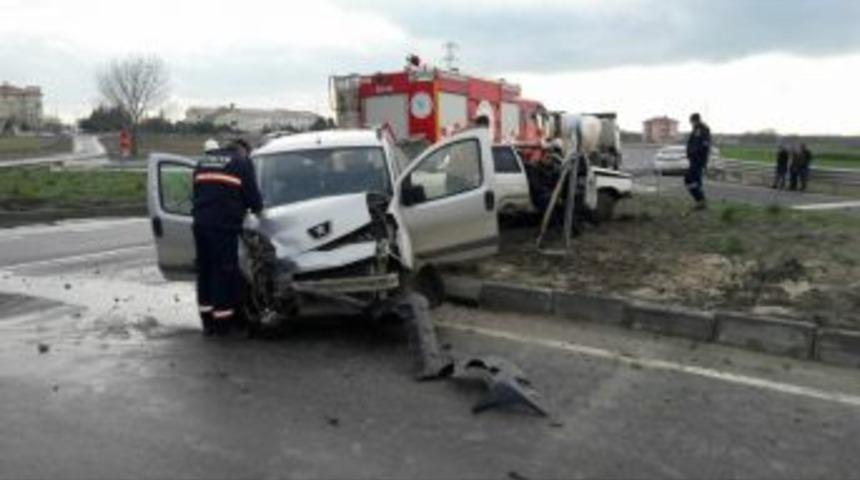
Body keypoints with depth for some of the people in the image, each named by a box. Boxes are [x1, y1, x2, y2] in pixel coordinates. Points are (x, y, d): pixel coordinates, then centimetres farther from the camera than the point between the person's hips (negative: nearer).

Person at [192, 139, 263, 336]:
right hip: (224, 226, -6)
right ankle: (222, 324, 5)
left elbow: (196, 193, 24)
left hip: (201, 223, 6)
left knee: (205, 271, 13)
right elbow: (252, 194, -1)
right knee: (225, 273, 0)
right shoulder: (242, 162, 3)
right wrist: (257, 208, 18)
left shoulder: (204, 161, 22)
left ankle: (208, 322, 20)